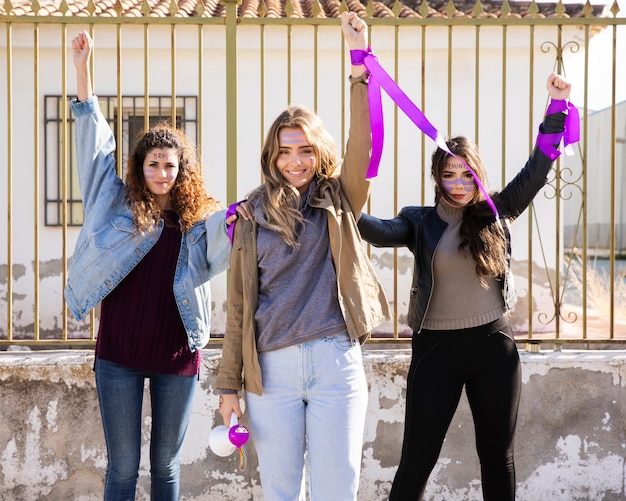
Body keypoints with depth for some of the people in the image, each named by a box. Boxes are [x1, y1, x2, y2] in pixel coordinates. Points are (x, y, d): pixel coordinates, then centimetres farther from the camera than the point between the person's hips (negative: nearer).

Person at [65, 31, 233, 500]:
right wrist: (83, 69, -4)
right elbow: (95, 147, 1)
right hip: (119, 354, 0)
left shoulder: (198, 220, 3)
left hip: (176, 355, 1)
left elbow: (219, 249, -16)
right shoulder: (119, 206, 3)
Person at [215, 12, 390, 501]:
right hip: (271, 367, 1)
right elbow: (239, 303, 8)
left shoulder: (339, 203, 8)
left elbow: (363, 144, -10)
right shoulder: (252, 215, 9)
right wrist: (229, 382, 4)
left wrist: (360, 60, -16)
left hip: (336, 361, 0)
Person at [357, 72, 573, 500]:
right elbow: (382, 232, -19)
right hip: (437, 350, -2)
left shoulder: (496, 214, 6)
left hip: (495, 347, 2)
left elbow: (538, 169, 4)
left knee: (498, 456, 12)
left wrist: (557, 105, -1)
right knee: (417, 460, 0)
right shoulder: (420, 222, 0)